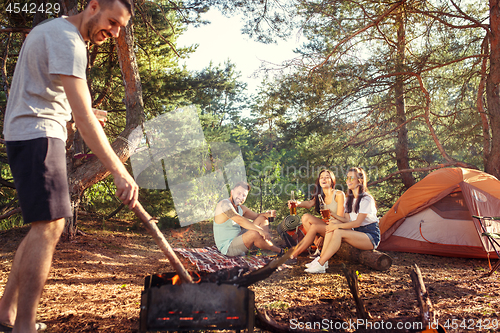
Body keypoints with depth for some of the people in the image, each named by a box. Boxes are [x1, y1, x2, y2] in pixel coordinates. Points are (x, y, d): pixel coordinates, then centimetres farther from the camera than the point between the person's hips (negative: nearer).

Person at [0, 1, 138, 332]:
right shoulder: (67, 39, -14)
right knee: (49, 225, -14)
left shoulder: (51, 29, 20)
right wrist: (120, 172, -32)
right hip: (38, 134, -10)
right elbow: (84, 118, -27)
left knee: (44, 226, 10)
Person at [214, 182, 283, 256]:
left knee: (262, 219, 6)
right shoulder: (224, 204, -20)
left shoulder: (240, 208, 8)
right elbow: (240, 220, -33)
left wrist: (267, 214, -9)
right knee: (254, 233, -35)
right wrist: (260, 230, -37)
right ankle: (279, 251, -13)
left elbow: (257, 216, 15)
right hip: (228, 248, -10)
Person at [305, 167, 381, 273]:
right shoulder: (349, 199, 13)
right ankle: (321, 259, -23)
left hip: (371, 237, -7)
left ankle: (320, 264, -32)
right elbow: (347, 220, 3)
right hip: (357, 232, 7)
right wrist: (335, 224, -17)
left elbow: (358, 222, -20)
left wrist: (337, 226, -23)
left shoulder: (366, 199, -13)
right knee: (332, 223, -17)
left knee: (338, 232, -31)